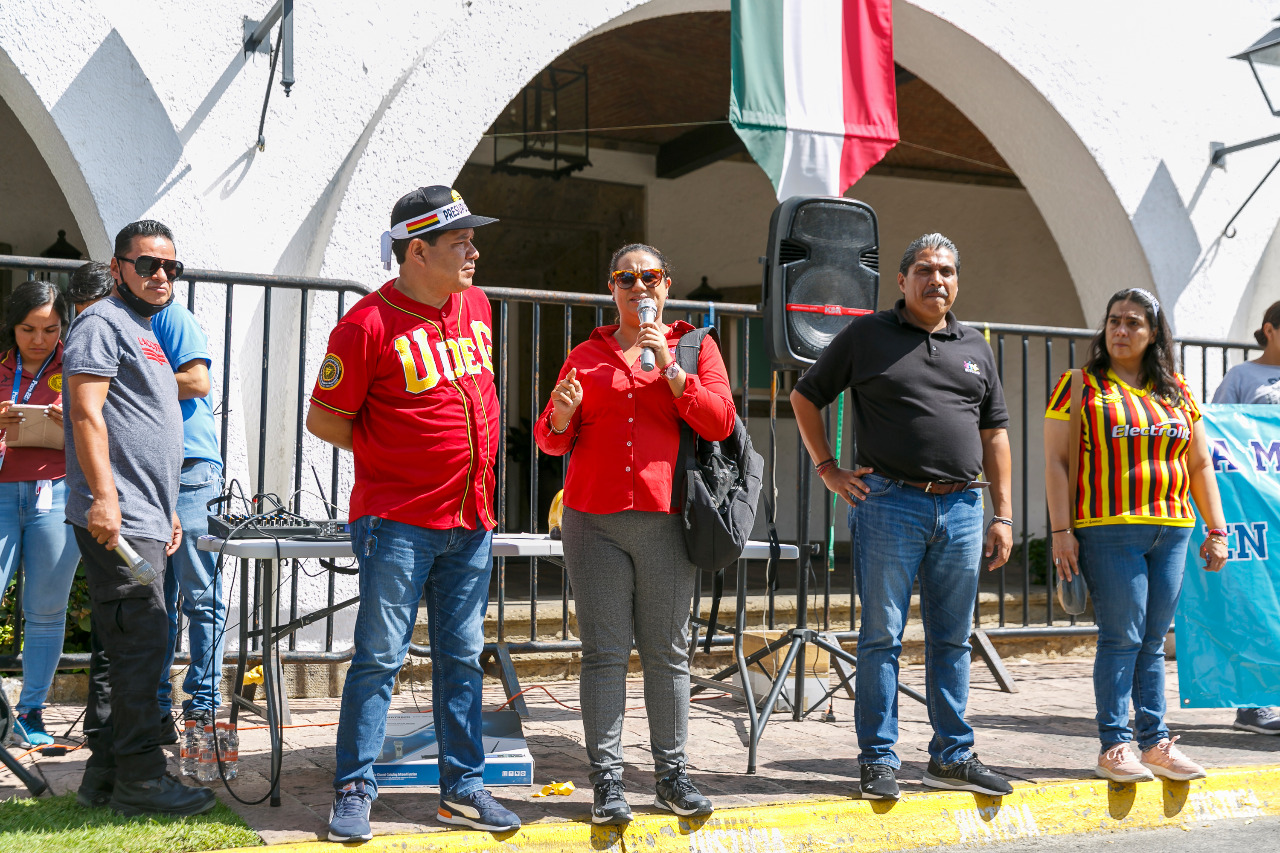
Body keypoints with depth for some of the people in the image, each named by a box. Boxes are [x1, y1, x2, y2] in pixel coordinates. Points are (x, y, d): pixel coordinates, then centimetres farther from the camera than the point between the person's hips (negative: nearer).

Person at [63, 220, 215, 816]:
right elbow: (87, 414, -16)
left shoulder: (143, 333, 25)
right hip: (116, 519, -10)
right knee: (141, 642, -10)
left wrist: (166, 510, 26)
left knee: (121, 649, 10)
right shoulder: (102, 323, -5)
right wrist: (103, 496, -24)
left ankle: (104, 776, 15)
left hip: (141, 520, 10)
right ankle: (140, 778, -5)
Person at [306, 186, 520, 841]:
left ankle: (463, 788, 20)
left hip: (471, 521, 6)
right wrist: (392, 457, -5)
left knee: (462, 658, 11)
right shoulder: (367, 325, -12)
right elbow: (323, 418, -6)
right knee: (379, 657, 0)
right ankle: (354, 792, 11)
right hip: (398, 522, -6)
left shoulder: (476, 307, 9)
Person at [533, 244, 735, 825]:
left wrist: (668, 367, -9)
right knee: (604, 651, -1)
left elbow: (720, 423, -2)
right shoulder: (587, 355, 14)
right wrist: (562, 413, -9)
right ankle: (607, 780, 3)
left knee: (668, 651, 3)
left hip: (665, 517, -1)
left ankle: (672, 774, 11)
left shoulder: (695, 347, 11)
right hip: (594, 520, 1)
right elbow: (551, 440, 14)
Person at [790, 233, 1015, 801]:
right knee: (881, 636, 0)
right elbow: (806, 396, 9)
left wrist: (1003, 514, 11)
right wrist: (828, 469, 1)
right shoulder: (867, 335, 4)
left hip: (962, 508, 4)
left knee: (952, 640, 10)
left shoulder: (975, 349, 16)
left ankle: (953, 758, 19)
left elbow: (995, 434, 17)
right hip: (889, 504, -4)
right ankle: (879, 760, 7)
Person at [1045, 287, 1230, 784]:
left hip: (1172, 532, 4)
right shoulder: (1079, 386, 3)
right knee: (1122, 636, -7)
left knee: (1154, 641, 7)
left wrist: (1216, 529, 13)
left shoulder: (1177, 393, 16)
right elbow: (1056, 461, -2)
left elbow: (1199, 465, 19)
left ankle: (1156, 742, 14)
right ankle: (1114, 746, -1)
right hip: (1108, 531, -4)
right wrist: (1061, 531, -9)